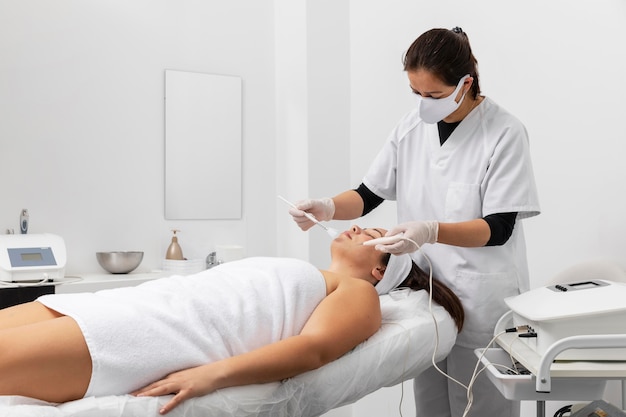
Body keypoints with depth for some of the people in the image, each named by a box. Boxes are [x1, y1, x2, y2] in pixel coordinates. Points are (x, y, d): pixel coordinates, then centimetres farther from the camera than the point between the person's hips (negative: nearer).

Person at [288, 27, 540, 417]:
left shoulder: (505, 133, -12)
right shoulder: (413, 125, 3)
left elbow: (498, 229, -16)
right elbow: (369, 194, 6)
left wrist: (432, 231, -31)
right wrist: (327, 207, -14)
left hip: (483, 306, -4)